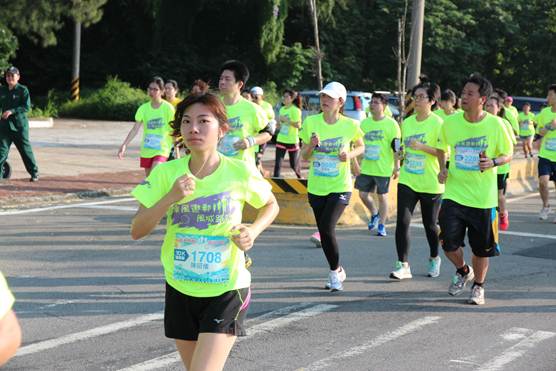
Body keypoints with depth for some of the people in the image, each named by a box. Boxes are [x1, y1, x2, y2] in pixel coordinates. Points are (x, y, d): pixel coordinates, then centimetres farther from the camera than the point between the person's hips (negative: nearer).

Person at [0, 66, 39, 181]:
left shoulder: (23, 90, -4)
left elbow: (27, 107, -12)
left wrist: (12, 111, -21)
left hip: (19, 124, -4)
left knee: (25, 149, 3)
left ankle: (34, 173, 17)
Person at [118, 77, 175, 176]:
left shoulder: (168, 108, -8)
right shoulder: (144, 108, 1)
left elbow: (173, 131, -3)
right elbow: (135, 129, -3)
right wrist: (124, 145, -15)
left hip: (162, 150, -5)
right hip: (146, 149, 5)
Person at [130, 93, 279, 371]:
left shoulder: (240, 173, -11)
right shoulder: (166, 173, -7)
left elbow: (271, 206, 9)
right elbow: (137, 231, -10)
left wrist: (253, 231, -11)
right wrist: (170, 197, -23)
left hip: (226, 291, -3)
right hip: (180, 289, 3)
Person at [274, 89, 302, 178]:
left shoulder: (295, 110, -10)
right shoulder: (282, 109, 9)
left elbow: (298, 125, -19)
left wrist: (286, 120, -24)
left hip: (292, 141, -5)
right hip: (281, 140, 5)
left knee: (294, 164, 9)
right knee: (277, 163, -6)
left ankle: (300, 177, 35)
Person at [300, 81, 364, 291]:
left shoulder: (350, 125, -8)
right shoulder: (310, 122, -3)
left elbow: (361, 147, 10)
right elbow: (304, 157, 4)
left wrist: (350, 154, -10)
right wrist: (311, 145, -17)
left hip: (340, 187, -4)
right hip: (316, 187, 4)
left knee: (327, 228, -18)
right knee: (323, 231, 11)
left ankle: (335, 272, 3)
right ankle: (337, 271, 32)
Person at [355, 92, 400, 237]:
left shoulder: (391, 124, -8)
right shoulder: (364, 123, 8)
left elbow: (396, 147, -9)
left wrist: (397, 167, -12)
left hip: (383, 169, -5)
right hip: (366, 168, 5)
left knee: (382, 196, 3)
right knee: (363, 194, 6)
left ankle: (381, 225, 14)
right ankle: (374, 214, 32)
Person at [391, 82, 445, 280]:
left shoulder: (437, 123, -9)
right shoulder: (407, 122, 9)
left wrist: (422, 147, -24)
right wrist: (402, 153, 3)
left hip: (430, 183, -4)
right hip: (407, 180, 4)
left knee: (430, 224, 10)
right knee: (402, 221, -10)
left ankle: (434, 259, 35)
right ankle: (403, 265, -8)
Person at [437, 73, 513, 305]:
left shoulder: (495, 125, -8)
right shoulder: (450, 122, -3)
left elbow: (508, 155, 2)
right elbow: (441, 147, 16)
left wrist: (494, 162, -19)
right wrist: (442, 169, 1)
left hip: (483, 197, -1)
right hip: (454, 193, 1)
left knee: (481, 248, 8)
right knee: (449, 243, -9)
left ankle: (478, 287, 33)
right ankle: (463, 271, 24)